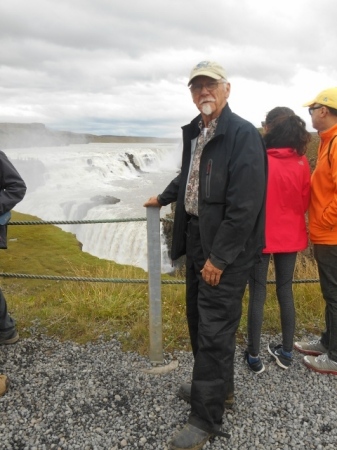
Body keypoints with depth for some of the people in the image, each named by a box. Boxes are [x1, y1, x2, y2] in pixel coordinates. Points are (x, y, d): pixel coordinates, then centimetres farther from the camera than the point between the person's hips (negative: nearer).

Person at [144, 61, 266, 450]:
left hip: (226, 249, -9)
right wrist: (164, 197, 40)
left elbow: (244, 205, -22)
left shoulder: (243, 135, -16)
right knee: (198, 317, 20)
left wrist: (218, 257, -21)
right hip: (196, 241, 9)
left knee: (214, 328, 0)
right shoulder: (194, 132, 11)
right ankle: (218, 385, 43)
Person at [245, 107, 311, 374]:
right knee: (286, 292, 15)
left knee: (257, 295, 6)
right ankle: (286, 353, 27)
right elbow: (305, 201, 4)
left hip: (261, 236, -4)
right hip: (290, 236, 4)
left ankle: (254, 356, 17)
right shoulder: (301, 162, -3)